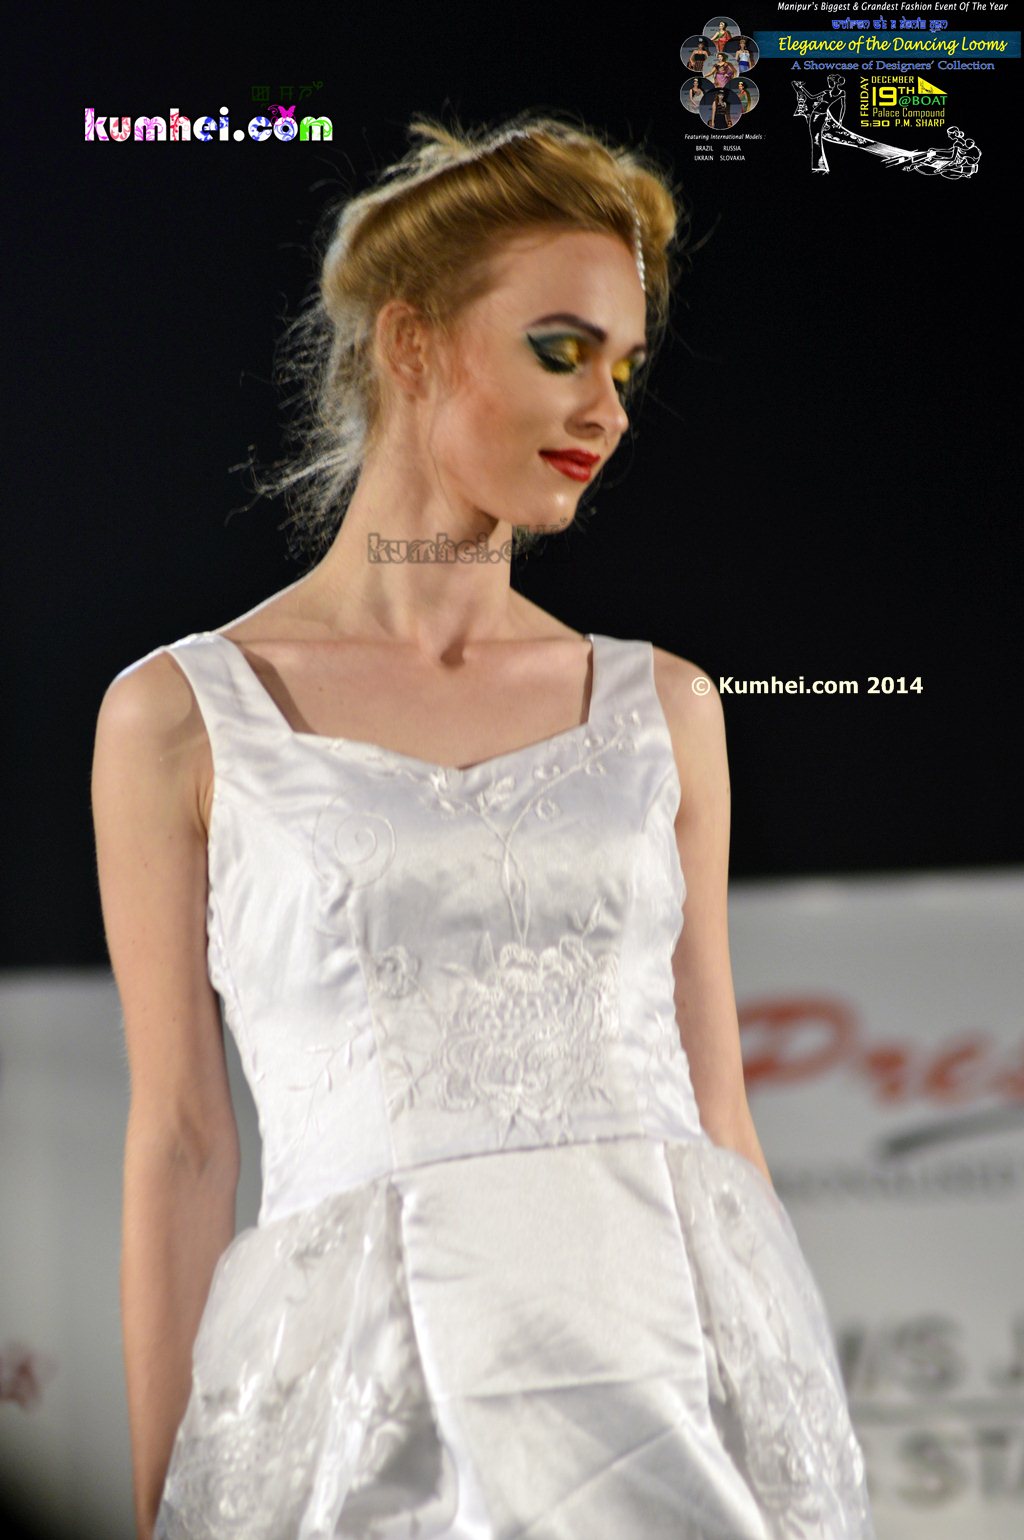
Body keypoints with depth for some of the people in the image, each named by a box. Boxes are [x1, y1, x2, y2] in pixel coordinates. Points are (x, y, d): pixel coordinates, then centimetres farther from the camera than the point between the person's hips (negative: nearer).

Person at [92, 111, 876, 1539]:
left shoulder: (662, 706, 11)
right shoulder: (180, 716, 3)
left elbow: (715, 1101, 12)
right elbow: (182, 1140, 3)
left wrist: (798, 1411, 10)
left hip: (683, 1353, 3)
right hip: (371, 1396, -2)